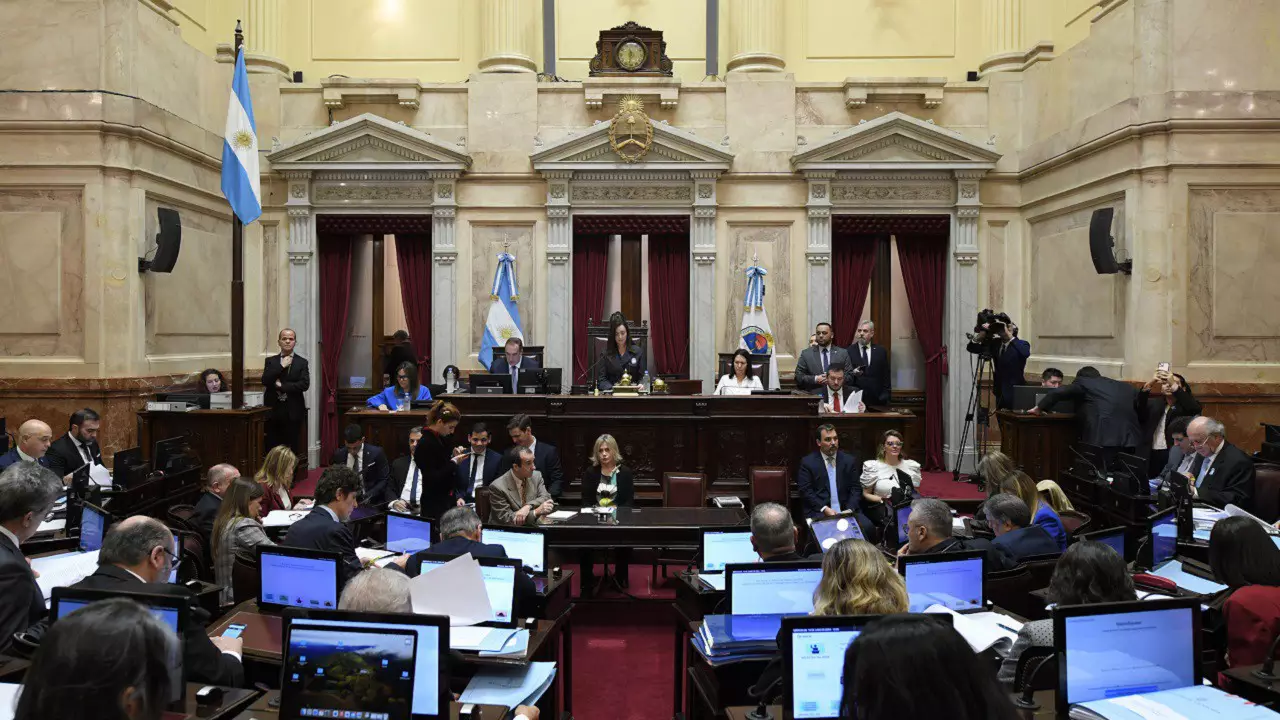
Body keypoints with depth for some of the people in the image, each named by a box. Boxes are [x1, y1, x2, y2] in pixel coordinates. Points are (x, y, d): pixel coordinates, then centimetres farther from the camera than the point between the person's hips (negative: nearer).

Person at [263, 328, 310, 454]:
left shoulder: (302, 362, 4)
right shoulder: (270, 361, 10)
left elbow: (305, 384, -8)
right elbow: (265, 381, -4)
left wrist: (281, 385, -10)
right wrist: (282, 366, -9)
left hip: (293, 412, -2)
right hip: (273, 411, 2)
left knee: (292, 449, -1)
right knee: (272, 449, 3)